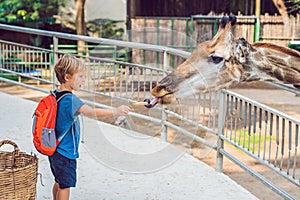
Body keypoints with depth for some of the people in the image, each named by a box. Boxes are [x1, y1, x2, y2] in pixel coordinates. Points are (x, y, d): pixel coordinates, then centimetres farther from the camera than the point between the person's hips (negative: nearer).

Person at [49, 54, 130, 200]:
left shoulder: (56, 95, 4)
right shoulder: (70, 99, -25)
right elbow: (92, 113, -36)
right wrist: (115, 112, -41)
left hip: (55, 149, 9)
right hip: (66, 152, -9)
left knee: (59, 182, 23)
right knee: (65, 185, 2)